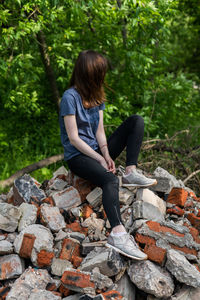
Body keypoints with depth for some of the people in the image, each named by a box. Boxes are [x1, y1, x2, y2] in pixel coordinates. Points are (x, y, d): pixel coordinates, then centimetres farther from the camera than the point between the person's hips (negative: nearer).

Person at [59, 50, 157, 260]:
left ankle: (130, 173, -17)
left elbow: (99, 132, 3)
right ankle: (117, 234, -50)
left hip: (97, 150, 8)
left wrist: (107, 155, -14)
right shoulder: (70, 97, -14)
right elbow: (73, 139, -17)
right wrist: (100, 159, -17)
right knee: (110, 180, -38)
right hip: (78, 156, -8)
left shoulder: (96, 95, 9)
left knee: (136, 121, -3)